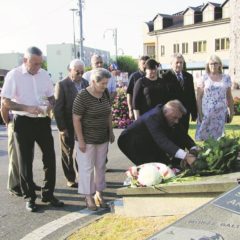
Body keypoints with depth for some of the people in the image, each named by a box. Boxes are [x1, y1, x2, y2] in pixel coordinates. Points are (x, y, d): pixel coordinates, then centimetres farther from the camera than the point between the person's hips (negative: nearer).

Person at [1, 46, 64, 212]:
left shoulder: (44, 74, 3)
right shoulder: (14, 75, -9)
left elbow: (51, 97, 14)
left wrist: (50, 106, -9)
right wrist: (27, 108, -23)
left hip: (43, 121, 4)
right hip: (23, 122, -4)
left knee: (50, 158, 5)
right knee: (25, 161, 7)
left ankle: (48, 194, 21)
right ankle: (30, 197, 21)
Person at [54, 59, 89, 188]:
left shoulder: (85, 83, 3)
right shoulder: (61, 85, -12)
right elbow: (58, 108, -14)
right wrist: (62, 128, -16)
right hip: (68, 126, -4)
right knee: (68, 153, 10)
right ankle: (70, 179, 24)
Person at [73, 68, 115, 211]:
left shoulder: (106, 93, 0)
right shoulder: (82, 97, -18)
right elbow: (76, 119, -16)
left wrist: (111, 131, 12)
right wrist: (80, 140, -16)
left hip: (103, 138, 6)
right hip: (87, 139, -6)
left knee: (100, 166, 12)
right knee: (87, 167, 3)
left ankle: (99, 194, 24)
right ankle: (88, 197, 14)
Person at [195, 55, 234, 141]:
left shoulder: (226, 78, 8)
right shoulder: (204, 78, 1)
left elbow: (229, 97, 13)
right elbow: (199, 97, 0)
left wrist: (231, 112, 10)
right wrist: (200, 113, -7)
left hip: (221, 113, 2)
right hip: (206, 113, -2)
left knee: (218, 137, 3)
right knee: (203, 136, -4)